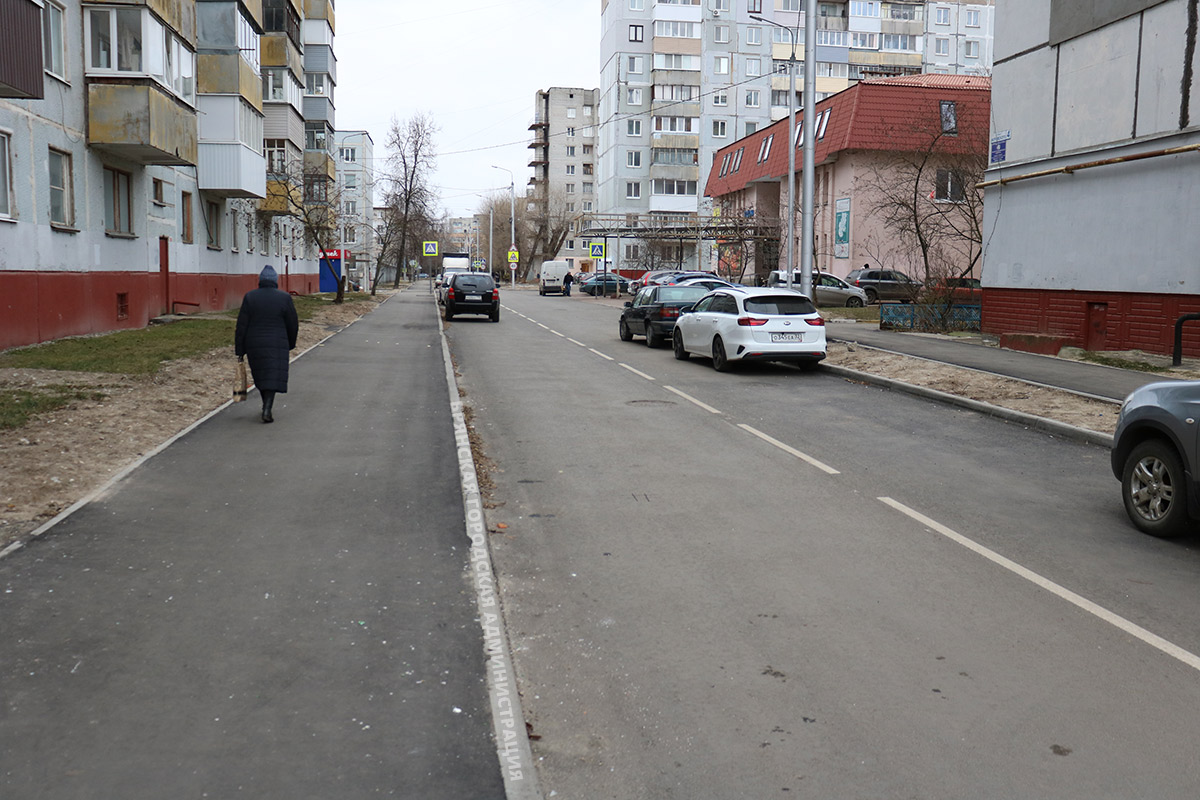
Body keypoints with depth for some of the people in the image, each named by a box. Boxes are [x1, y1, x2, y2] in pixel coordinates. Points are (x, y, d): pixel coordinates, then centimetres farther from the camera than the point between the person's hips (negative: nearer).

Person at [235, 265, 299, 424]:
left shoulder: (249, 297, -2)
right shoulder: (284, 297, -5)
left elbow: (241, 326, -2)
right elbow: (293, 324, 0)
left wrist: (240, 350, 2)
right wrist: (290, 344, 16)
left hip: (254, 345, 2)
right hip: (277, 345, -2)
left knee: (260, 375, 18)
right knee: (272, 377, -2)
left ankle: (267, 406, 29)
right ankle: (267, 409, -16)